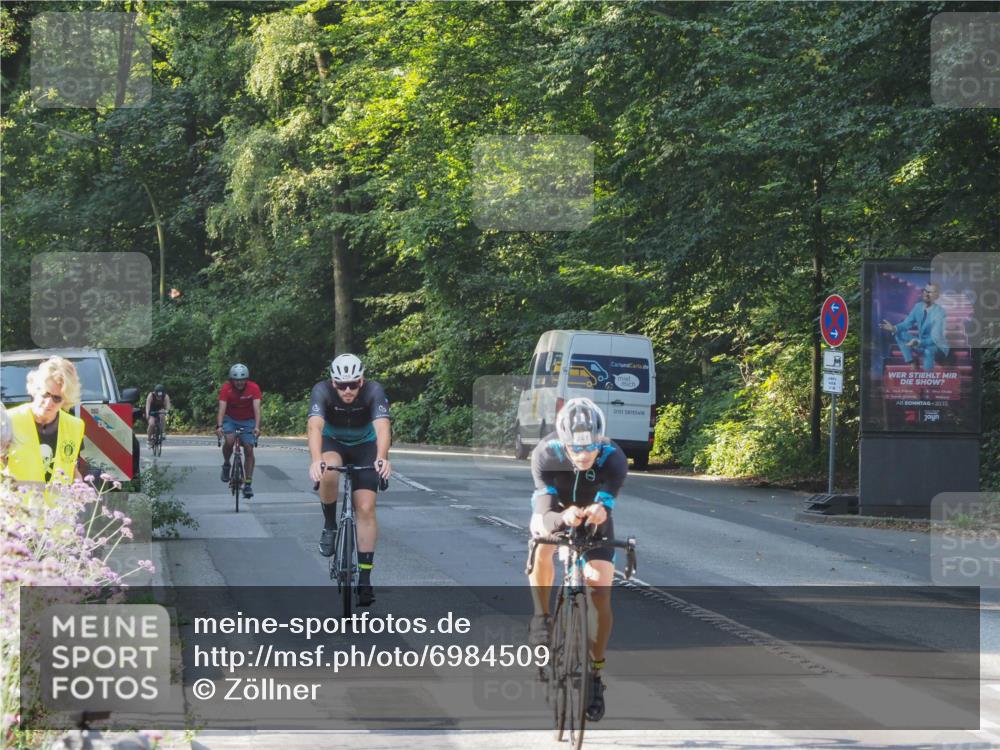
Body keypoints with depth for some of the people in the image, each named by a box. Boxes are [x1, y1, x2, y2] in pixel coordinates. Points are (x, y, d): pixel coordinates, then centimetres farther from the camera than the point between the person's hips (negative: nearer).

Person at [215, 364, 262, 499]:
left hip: (248, 421, 1)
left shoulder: (253, 388, -22)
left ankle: (247, 484, -2)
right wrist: (219, 426, -46)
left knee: (249, 450, -9)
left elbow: (257, 408, -30)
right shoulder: (226, 388, -22)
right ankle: (226, 465, 0)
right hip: (230, 419, -1)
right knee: (229, 441, -29)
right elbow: (222, 408, -31)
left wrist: (257, 427, -45)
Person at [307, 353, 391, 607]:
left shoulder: (374, 391, -30)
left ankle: (365, 578, -5)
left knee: (366, 508, -12)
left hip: (365, 446, 0)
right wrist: (316, 460, -62)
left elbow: (382, 427, -43)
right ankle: (330, 526, -10)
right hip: (332, 443, 0)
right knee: (329, 472, -35)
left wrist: (382, 459, -63)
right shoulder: (322, 391, -30)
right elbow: (315, 426, -44)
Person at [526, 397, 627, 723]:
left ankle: (595, 673, 2)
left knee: (601, 594, -12)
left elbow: (606, 511, -41)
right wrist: (563, 518, -64)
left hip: (594, 521, 0)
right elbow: (545, 515, -41)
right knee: (542, 545, -34)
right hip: (555, 511, 0)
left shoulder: (614, 459, -34)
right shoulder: (545, 454, -35)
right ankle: (542, 617, -10)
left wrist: (599, 513, -65)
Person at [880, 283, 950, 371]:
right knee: (899, 334, -8)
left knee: (929, 350, -41)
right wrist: (894, 328, -17)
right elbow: (907, 323, 5)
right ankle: (911, 365, -11)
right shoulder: (918, 306, -5)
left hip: (937, 346, -7)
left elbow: (934, 339, -30)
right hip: (921, 341, 7)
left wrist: (918, 342, -46)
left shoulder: (940, 313, -25)